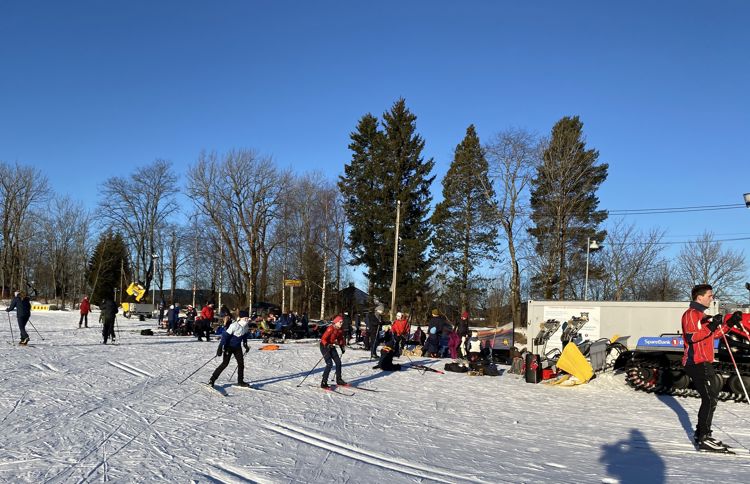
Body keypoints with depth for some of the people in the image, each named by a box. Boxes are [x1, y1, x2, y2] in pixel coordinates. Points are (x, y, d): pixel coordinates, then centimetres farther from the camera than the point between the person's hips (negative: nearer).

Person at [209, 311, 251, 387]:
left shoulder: (245, 327, -1)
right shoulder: (234, 326, -24)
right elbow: (225, 336, -24)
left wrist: (245, 345, 21)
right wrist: (220, 348, -26)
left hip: (237, 347, 7)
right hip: (229, 346, -7)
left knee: (241, 363, 4)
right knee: (225, 363, -10)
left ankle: (240, 381, 16)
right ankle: (212, 379, -1)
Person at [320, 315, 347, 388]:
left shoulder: (340, 330, 1)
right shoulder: (330, 329, -23)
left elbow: (340, 339, 18)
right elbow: (323, 339, -26)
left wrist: (342, 347, 7)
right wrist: (327, 345, -41)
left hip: (332, 346, 8)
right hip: (324, 346, -8)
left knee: (338, 362, 6)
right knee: (329, 364, -17)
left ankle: (339, 380, 22)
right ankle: (323, 383, -13)